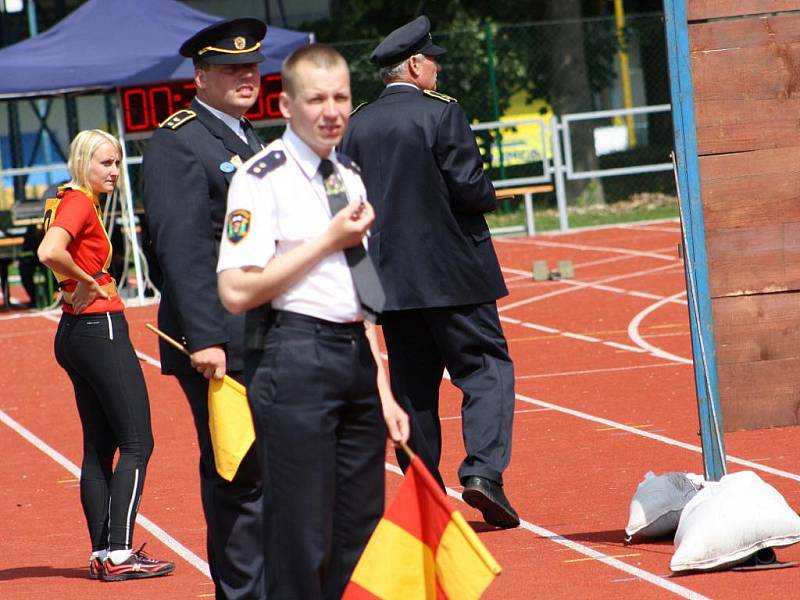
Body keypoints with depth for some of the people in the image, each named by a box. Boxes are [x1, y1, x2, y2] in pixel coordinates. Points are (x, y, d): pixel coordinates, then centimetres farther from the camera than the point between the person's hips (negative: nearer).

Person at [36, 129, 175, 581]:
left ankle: (102, 553, 12)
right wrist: (87, 282, -15)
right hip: (100, 328, -10)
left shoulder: (73, 202, 14)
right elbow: (49, 253, -31)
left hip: (76, 332, 10)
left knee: (100, 447, 11)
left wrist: (83, 285, 9)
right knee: (137, 443, -7)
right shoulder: (80, 203, -14)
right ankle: (119, 554, -11)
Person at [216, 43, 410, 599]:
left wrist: (383, 390, 17)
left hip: (358, 360, 8)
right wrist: (329, 240, -11)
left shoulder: (350, 176, 15)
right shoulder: (263, 178, -8)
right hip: (297, 359, -7)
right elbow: (238, 291, -16)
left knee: (362, 531, 10)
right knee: (303, 538, -6)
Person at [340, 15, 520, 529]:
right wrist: (489, 199, 7)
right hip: (450, 271, -5)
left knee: (413, 384, 9)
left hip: (389, 274, 5)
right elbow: (470, 188, -14)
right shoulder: (441, 113, -9)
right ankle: (483, 471, -15)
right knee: (487, 368, 1)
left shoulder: (358, 125, 6)